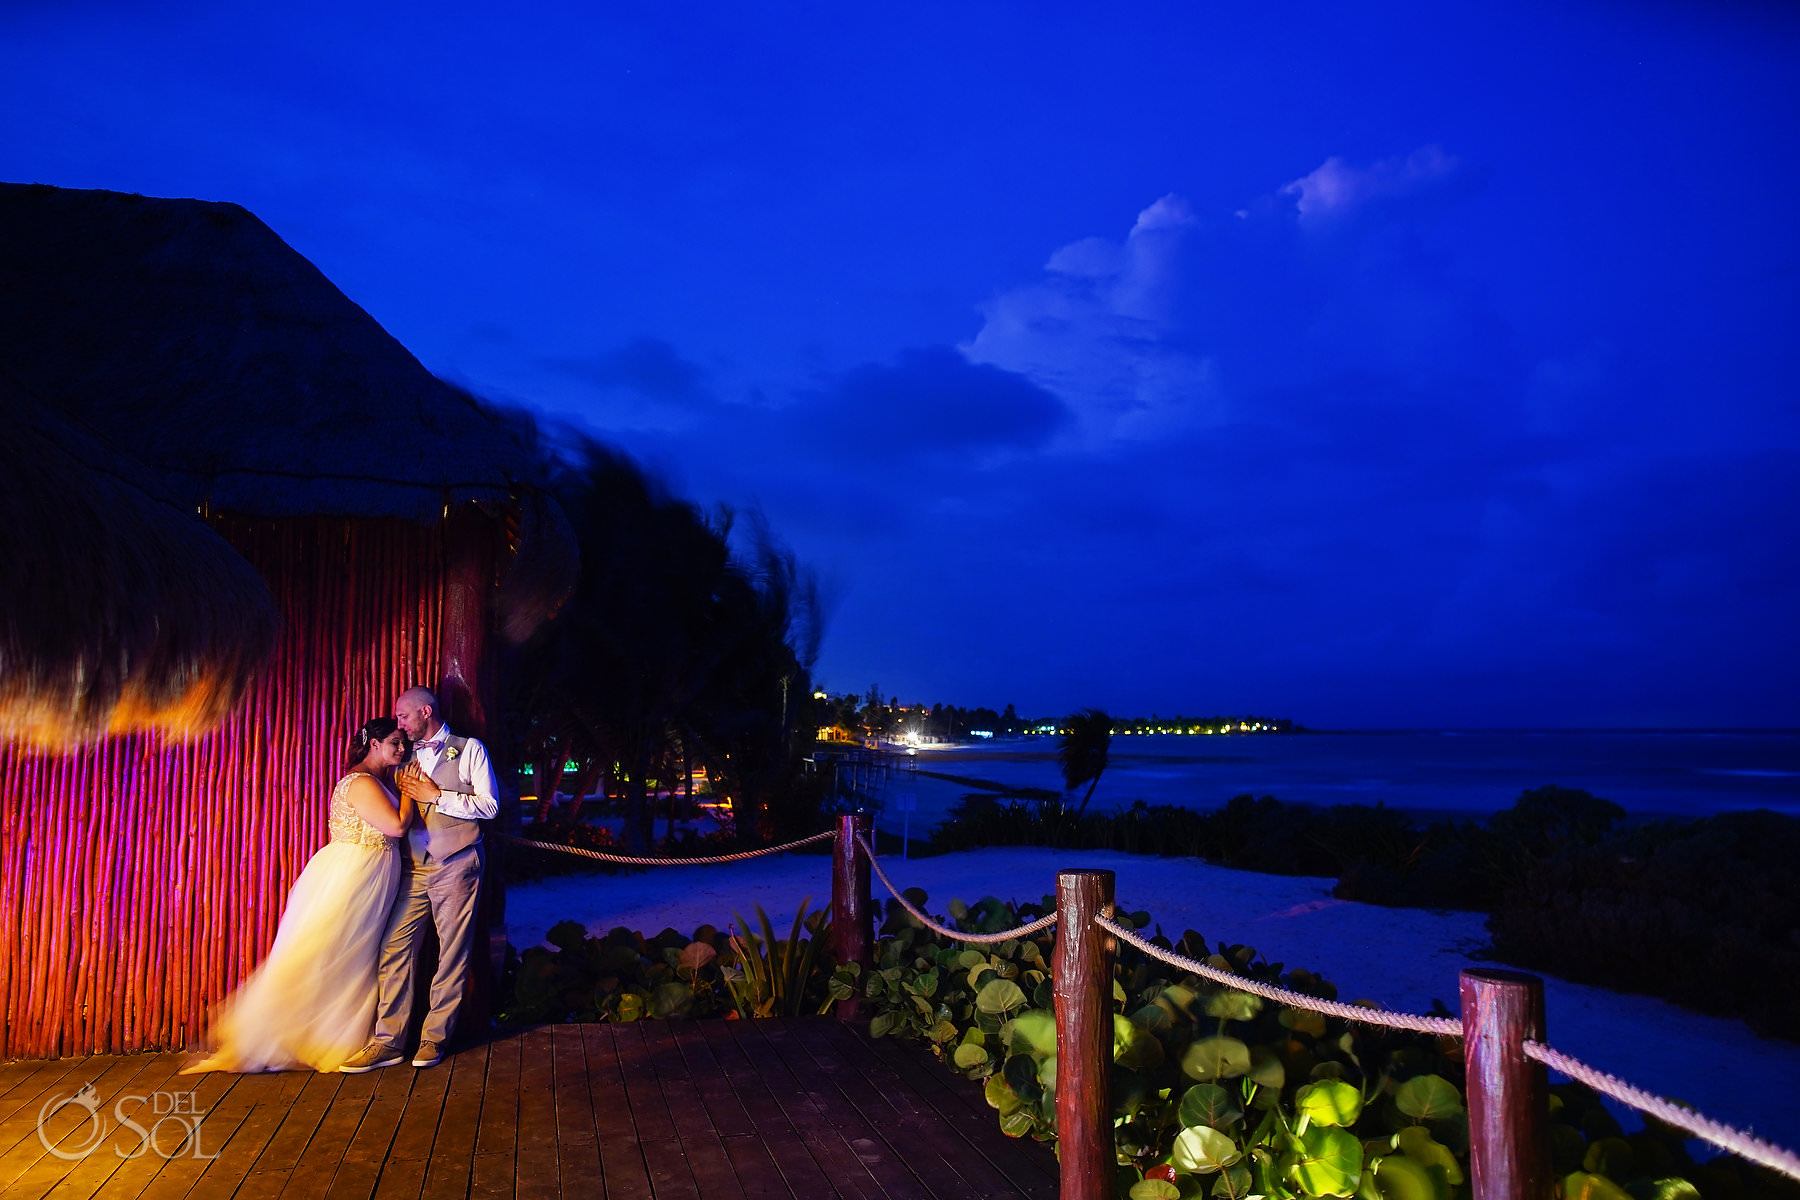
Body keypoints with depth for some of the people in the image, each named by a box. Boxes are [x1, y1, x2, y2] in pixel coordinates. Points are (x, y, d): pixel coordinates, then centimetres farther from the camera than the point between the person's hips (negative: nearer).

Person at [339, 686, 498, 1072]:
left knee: (452, 954, 0)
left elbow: (489, 806, -6)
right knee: (395, 949, -2)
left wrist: (436, 796, -9)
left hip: (455, 866, -4)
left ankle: (435, 1037, 10)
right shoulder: (407, 756, 18)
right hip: (413, 868, 5)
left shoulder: (469, 749, 2)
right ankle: (388, 1041, 3)